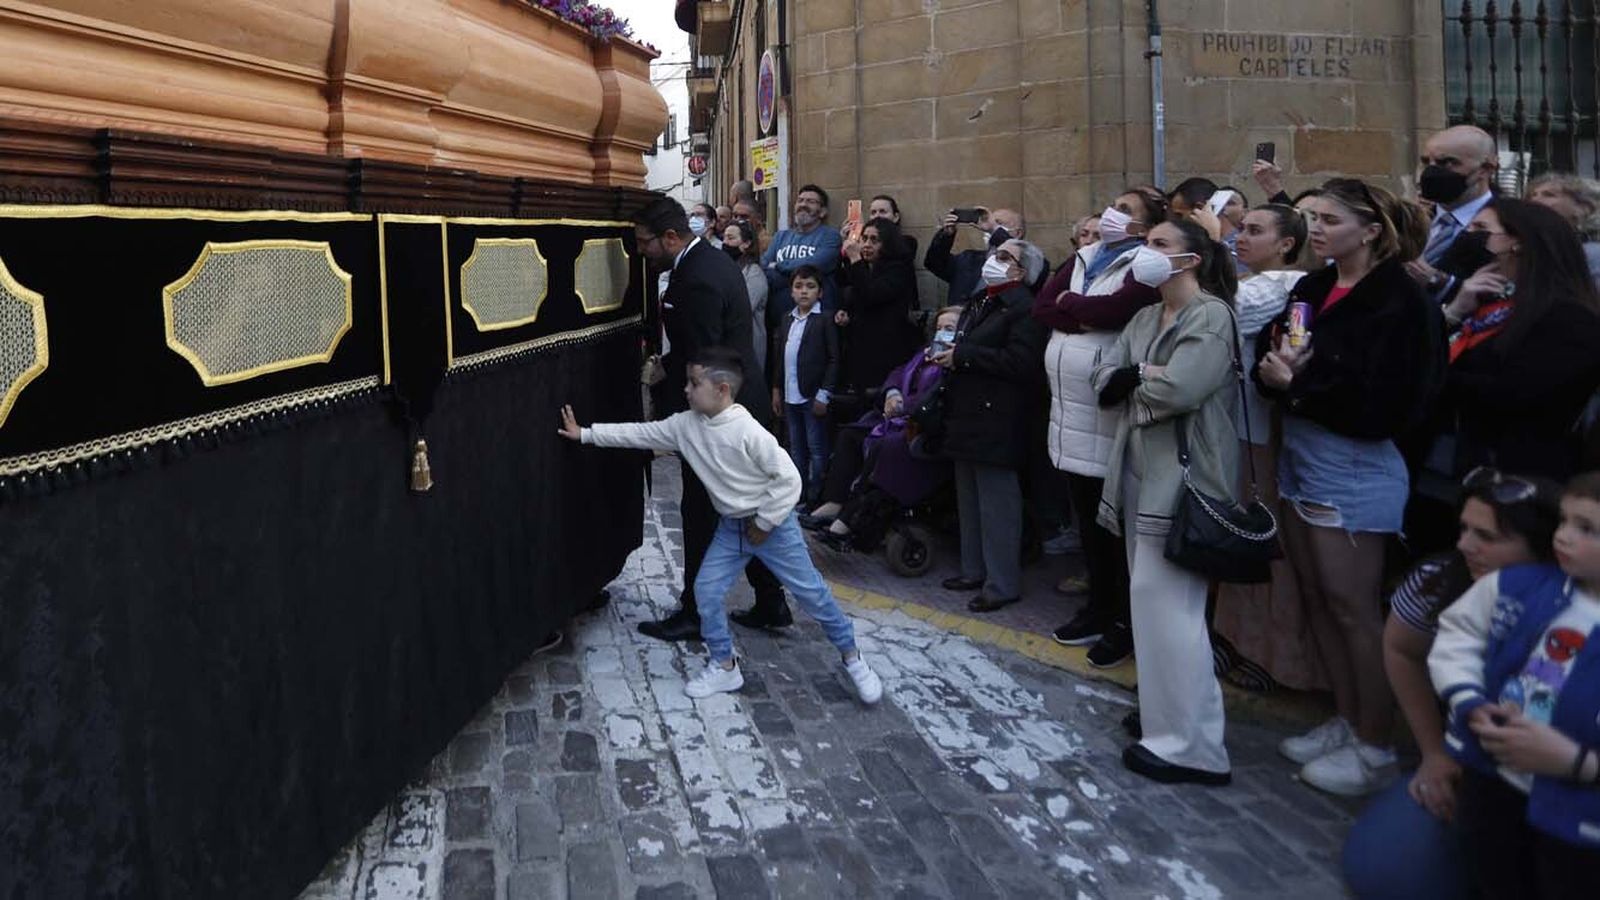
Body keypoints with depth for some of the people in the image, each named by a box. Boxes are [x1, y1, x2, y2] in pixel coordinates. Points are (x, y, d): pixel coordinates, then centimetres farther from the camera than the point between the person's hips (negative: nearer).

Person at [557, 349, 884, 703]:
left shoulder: (749, 432, -27)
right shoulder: (685, 425, -7)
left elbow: (788, 478, -24)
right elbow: (640, 433, 0)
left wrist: (765, 523, -17)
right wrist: (584, 434, 0)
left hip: (772, 524, -6)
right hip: (731, 527, 6)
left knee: (811, 592, 2)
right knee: (706, 589, 2)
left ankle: (852, 659, 18)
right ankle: (724, 666, 19)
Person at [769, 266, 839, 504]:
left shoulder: (825, 321, -8)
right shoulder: (787, 320, 11)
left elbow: (833, 359, -10)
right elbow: (779, 357, 14)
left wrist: (823, 394, -14)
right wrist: (776, 390, 11)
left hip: (813, 396, -6)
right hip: (790, 396, 6)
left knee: (817, 449, 1)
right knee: (796, 448, 14)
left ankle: (815, 497, 9)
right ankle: (798, 494, 23)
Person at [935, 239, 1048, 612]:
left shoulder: (1024, 308, -13)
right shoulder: (979, 301, 18)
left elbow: (1019, 363, -24)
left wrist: (962, 355, -20)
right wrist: (946, 352, 5)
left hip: (995, 423, -10)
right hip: (966, 417, 10)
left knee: (997, 504, -4)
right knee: (969, 501, 17)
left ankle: (1002, 584, 5)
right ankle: (975, 570, 28)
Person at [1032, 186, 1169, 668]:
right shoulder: (1084, 258, 14)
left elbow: (1120, 307, -26)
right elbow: (1041, 307, 5)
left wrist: (1069, 305, -8)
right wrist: (1086, 316, -13)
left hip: (1111, 415, -7)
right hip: (1071, 410, 7)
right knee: (1087, 518, 16)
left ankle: (1126, 623, 15)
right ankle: (1099, 608, 30)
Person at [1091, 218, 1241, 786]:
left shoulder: (1211, 315, -9)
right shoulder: (1145, 318, 17)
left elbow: (1177, 390, -21)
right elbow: (1104, 378, 8)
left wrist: (1131, 387, -2)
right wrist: (1142, 375, -12)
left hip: (1182, 476, -9)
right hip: (1140, 470, 9)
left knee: (1167, 601, -10)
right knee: (1153, 597, 14)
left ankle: (1190, 745, -4)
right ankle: (1164, 707, 26)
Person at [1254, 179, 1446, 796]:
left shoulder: (1398, 302, -12)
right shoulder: (1312, 288, 11)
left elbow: (1383, 398, -19)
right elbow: (1268, 355, 10)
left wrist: (1297, 384, -16)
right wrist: (1275, 368, -13)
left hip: (1352, 467, -8)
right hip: (1299, 455, 8)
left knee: (1351, 605, -2)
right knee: (1315, 596, 12)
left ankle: (1374, 745, 12)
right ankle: (1347, 721, 27)